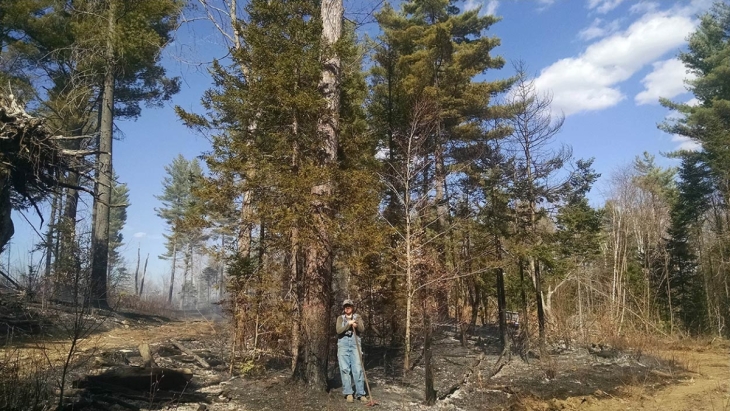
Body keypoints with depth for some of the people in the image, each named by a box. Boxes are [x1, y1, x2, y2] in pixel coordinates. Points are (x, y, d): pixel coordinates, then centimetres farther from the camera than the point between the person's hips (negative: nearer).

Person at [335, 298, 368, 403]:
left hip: (355, 343, 0)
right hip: (343, 343, 0)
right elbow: (338, 330, -5)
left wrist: (356, 325, -20)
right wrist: (348, 324, -15)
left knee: (358, 369, -6)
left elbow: (362, 329, -1)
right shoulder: (340, 318, 11)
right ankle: (348, 393, 2)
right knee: (344, 369, -4)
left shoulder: (357, 317, 13)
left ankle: (360, 393, -3)